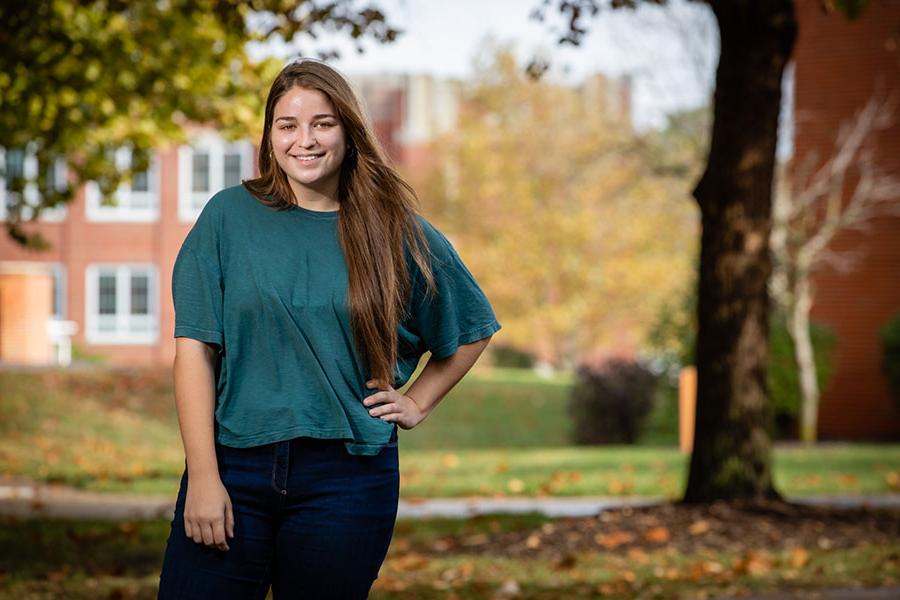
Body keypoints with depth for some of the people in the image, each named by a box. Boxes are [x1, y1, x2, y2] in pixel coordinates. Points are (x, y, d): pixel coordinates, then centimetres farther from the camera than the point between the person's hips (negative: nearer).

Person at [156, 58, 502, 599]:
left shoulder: (398, 232, 5)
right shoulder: (230, 216, 2)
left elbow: (471, 330, 19)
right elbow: (195, 348, -3)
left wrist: (416, 403, 9)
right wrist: (202, 477, -9)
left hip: (348, 474, 0)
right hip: (235, 461, 0)